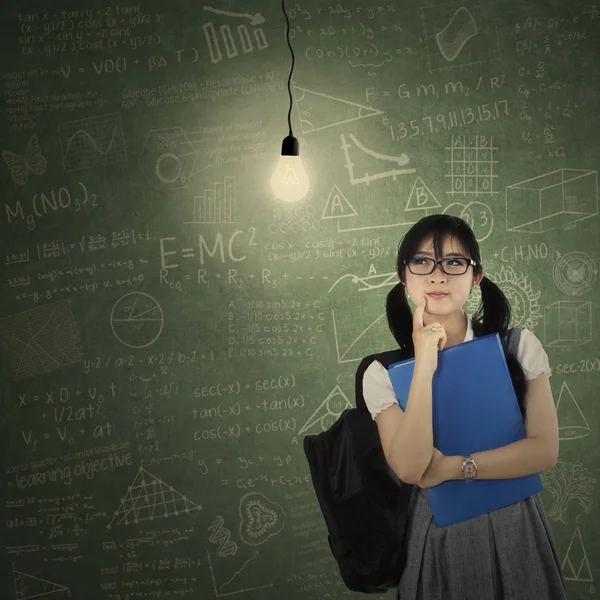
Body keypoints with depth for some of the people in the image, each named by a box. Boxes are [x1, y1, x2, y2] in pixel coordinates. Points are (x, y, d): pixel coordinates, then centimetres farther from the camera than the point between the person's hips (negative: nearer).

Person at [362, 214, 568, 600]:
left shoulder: (519, 346, -5)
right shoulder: (383, 373, -8)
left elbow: (544, 450, -11)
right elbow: (409, 469, -20)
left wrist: (451, 467, -16)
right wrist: (424, 367, -25)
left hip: (517, 525, 1)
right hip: (439, 534, -1)